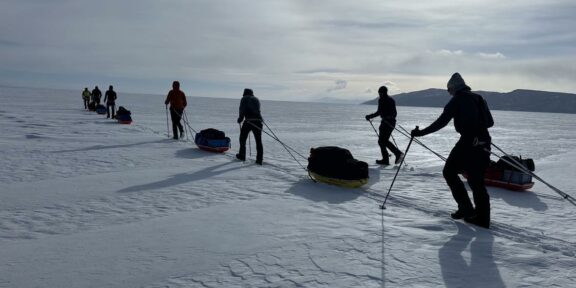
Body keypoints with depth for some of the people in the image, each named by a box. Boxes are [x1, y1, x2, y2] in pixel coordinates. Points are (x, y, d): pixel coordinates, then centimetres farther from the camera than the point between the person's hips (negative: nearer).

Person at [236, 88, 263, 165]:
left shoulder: (244, 99, 6)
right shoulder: (256, 99, 22)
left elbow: (242, 109, -5)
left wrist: (240, 118, 7)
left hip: (248, 121, -4)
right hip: (258, 121, 4)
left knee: (243, 138, 16)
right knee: (259, 141, 6)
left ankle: (242, 155, 24)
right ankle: (259, 159, 3)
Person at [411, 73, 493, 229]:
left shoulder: (457, 100, -2)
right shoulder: (479, 98, 17)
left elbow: (442, 121, -8)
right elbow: (490, 122, 20)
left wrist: (421, 132, -2)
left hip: (468, 142, -7)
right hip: (484, 143, 7)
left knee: (449, 172, 8)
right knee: (477, 181, 11)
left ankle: (466, 208, 4)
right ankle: (482, 218, 13)